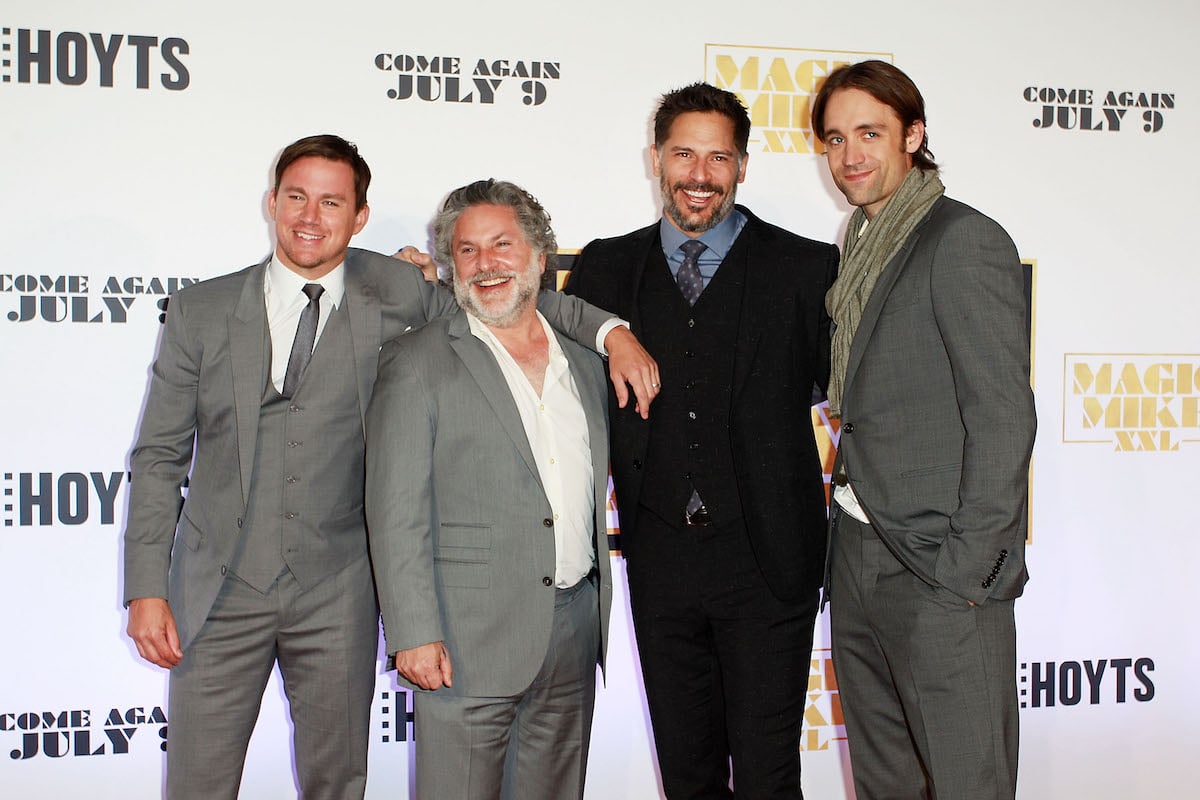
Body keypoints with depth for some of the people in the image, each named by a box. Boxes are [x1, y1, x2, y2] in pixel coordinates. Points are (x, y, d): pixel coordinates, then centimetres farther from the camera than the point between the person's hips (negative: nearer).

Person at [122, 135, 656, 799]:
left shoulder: (391, 293, 0)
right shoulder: (200, 311, 1)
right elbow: (159, 455, 3)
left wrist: (611, 331, -4)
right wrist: (146, 588, -3)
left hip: (336, 594, 0)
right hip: (218, 591, 0)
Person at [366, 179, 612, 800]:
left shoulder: (585, 364, 13)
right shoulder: (416, 363, -4)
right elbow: (395, 510, -10)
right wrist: (414, 634, -15)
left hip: (575, 632, 5)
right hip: (468, 638, -5)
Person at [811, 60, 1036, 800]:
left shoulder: (966, 242, -10)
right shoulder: (859, 252, 15)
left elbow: (1004, 417, -15)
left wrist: (966, 572, -17)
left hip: (942, 571, -8)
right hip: (858, 558, 8)